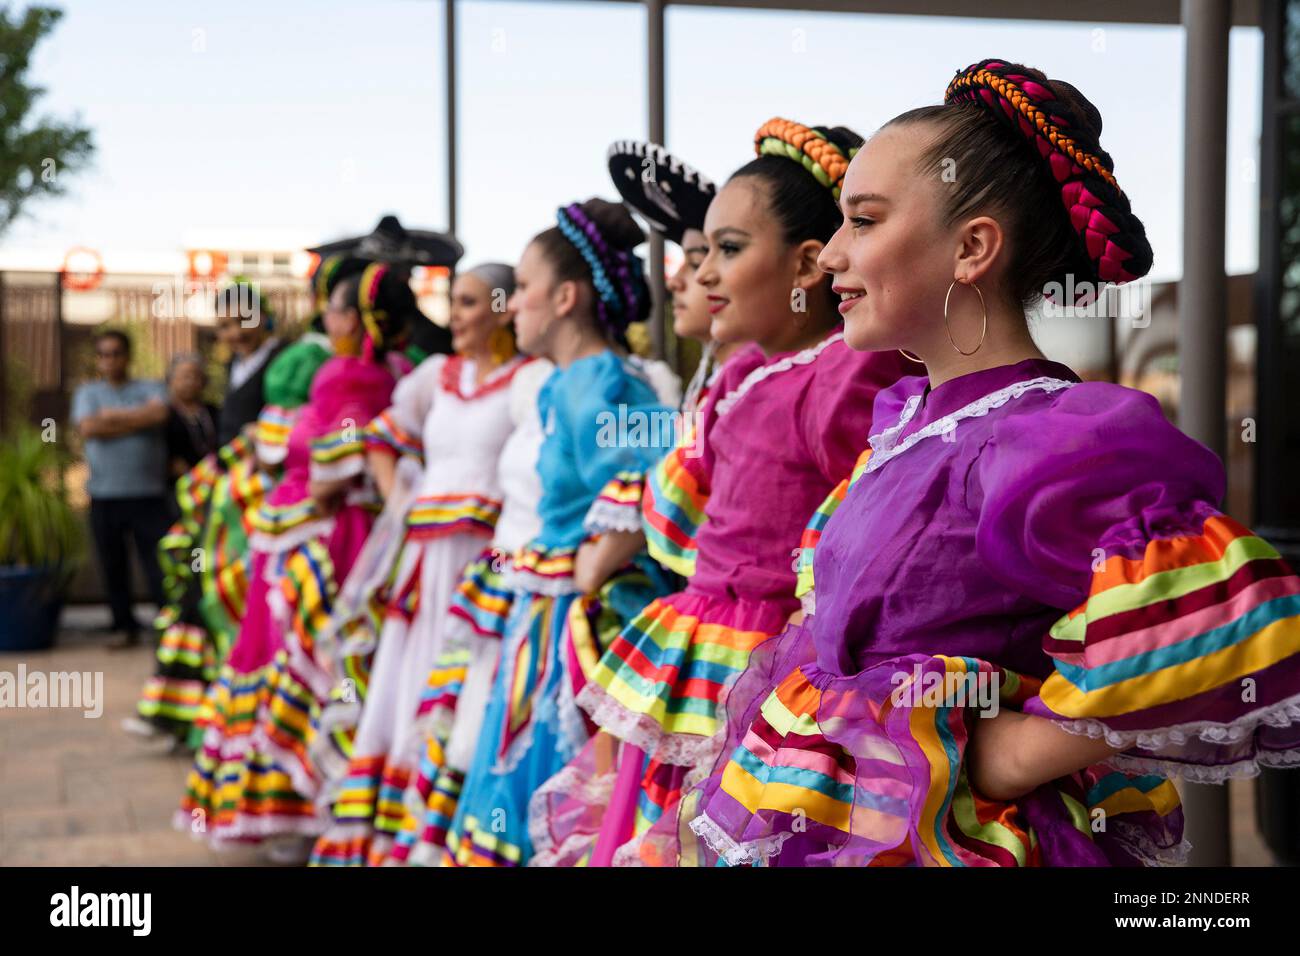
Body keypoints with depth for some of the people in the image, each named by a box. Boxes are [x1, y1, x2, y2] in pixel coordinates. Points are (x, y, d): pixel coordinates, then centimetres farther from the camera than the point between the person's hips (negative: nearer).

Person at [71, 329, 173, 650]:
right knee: (112, 567, 6)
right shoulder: (88, 393, 13)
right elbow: (88, 428, -6)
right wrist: (137, 422, -6)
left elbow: (159, 412, -14)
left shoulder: (150, 389, 9)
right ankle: (126, 627, 17)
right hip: (104, 496, 2)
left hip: (148, 494, -2)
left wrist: (114, 415, -6)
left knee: (159, 563, -6)